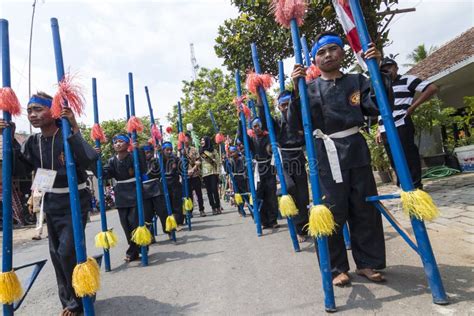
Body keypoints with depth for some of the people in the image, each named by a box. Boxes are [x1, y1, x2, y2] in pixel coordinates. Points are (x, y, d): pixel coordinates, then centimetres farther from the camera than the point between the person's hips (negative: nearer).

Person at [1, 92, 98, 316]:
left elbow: (90, 161, -33)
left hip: (74, 203, -7)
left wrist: (75, 129, -38)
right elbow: (20, 169, 1)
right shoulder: (33, 142, 2)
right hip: (51, 204, 7)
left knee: (68, 252, -9)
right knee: (56, 254, 12)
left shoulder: (68, 137, -18)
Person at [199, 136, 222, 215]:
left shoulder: (213, 150, 7)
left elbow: (217, 161, 5)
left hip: (213, 172, -2)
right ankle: (213, 208, 5)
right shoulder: (200, 151, 12)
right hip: (205, 173, 2)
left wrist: (218, 172, -4)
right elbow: (199, 162, 10)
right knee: (209, 191, 0)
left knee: (214, 190, -7)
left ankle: (218, 207, 1)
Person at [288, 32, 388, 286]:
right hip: (327, 156, -2)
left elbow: (376, 107, -2)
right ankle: (337, 268, 16)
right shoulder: (309, 89, 5)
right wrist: (296, 92, -13)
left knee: (365, 210, 8)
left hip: (356, 150, 3)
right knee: (333, 213, 0)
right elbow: (295, 125, -3)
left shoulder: (357, 81, 11)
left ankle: (367, 263, 25)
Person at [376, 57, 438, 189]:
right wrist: (379, 130, 17)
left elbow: (432, 88, -4)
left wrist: (413, 106, -8)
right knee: (394, 160, 7)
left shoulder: (406, 80, 4)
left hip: (401, 126, -6)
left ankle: (416, 185, 5)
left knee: (408, 156, -5)